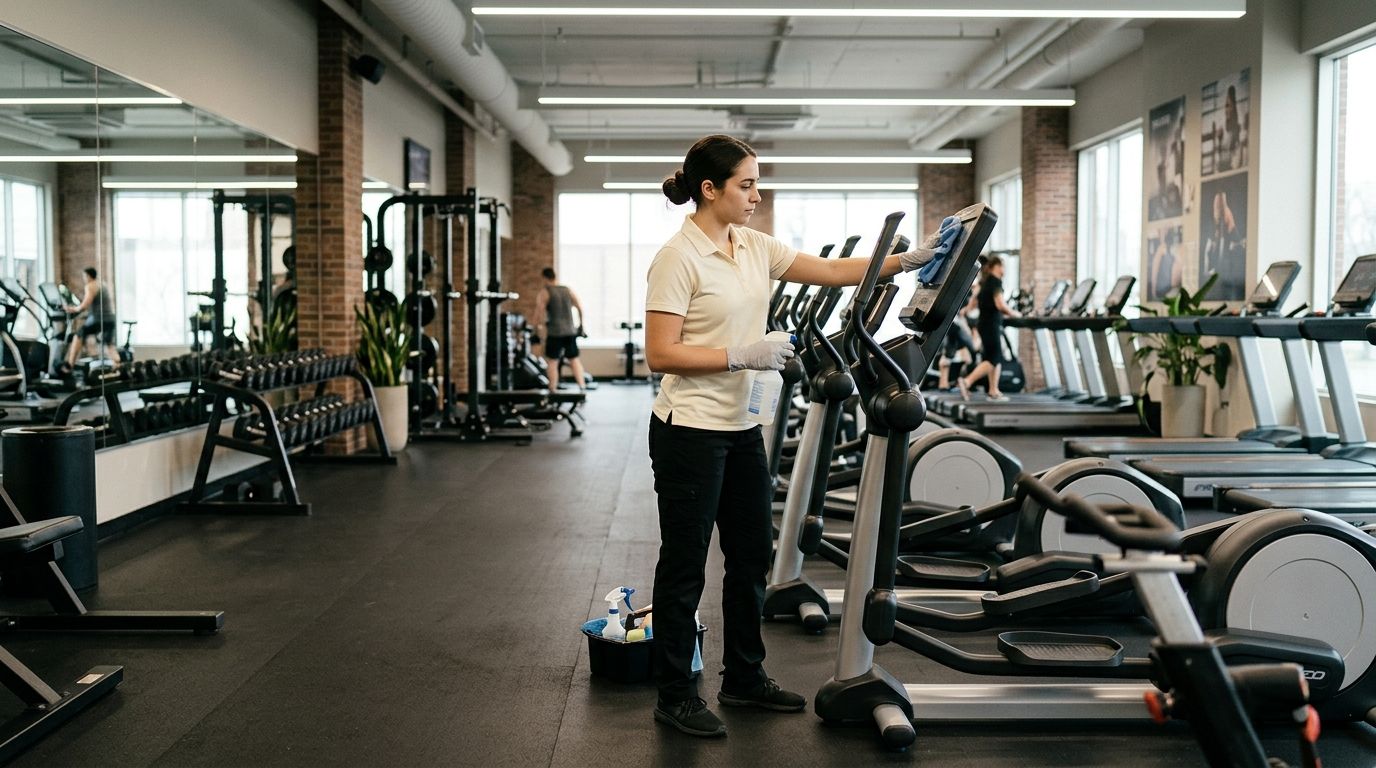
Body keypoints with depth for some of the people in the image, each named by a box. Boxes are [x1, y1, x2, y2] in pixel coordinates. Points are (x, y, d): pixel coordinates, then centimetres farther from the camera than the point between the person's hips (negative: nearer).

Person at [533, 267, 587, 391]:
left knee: (552, 361, 3)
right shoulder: (568, 290, 10)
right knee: (574, 359, 12)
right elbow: (580, 307, 9)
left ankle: (553, 390, 1)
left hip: (554, 331, -4)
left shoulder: (544, 293, -3)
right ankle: (582, 386, 8)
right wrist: (581, 324, 20)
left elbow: (539, 311, -13)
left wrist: (538, 327, -3)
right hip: (570, 331, 4)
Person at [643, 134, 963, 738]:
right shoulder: (678, 258, -14)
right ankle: (675, 697, 17)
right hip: (691, 432, -8)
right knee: (685, 566, 3)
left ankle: (744, 679, 31)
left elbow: (833, 271, 9)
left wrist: (910, 259, 0)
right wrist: (744, 356, -21)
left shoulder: (753, 247, 9)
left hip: (740, 428, 8)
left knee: (752, 555, 15)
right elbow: (660, 355, -18)